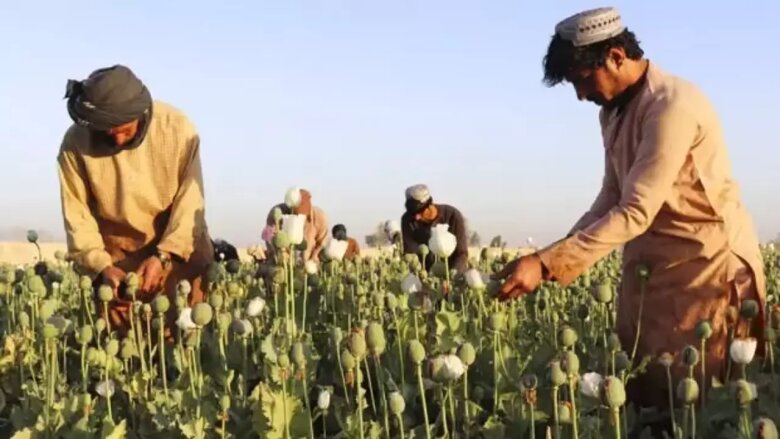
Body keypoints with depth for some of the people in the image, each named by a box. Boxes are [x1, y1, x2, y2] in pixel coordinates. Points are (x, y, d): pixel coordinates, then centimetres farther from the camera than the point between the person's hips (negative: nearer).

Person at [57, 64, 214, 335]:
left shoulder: (177, 127, -16)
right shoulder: (76, 142, -13)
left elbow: (191, 201, -14)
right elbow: (77, 214, -9)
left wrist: (164, 256, -23)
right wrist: (101, 266, -21)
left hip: (180, 251, 0)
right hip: (117, 258, 1)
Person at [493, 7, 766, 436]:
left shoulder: (673, 106, -22)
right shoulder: (614, 112, 8)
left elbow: (636, 213, -27)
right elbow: (611, 201, 13)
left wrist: (547, 264, -31)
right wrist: (556, 257, -1)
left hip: (708, 264, -8)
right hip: (651, 265, 8)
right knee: (640, 385, 8)